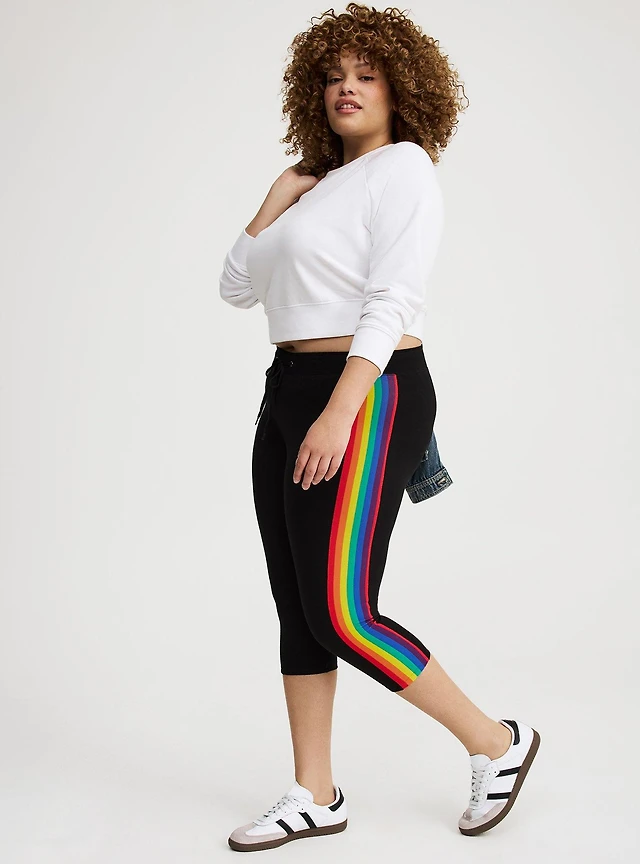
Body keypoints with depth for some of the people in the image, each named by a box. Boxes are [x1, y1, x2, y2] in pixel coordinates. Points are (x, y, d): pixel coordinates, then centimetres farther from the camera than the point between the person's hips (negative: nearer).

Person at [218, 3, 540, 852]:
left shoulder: (404, 169, -5)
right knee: (298, 606, 8)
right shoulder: (320, 186, 20)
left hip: (366, 397, -9)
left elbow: (393, 301, -17)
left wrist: (340, 415, -25)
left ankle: (497, 742, 7)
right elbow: (238, 286, 19)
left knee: (342, 613, -10)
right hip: (290, 394, 9)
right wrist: (277, 198, 10)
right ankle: (315, 795, 18)